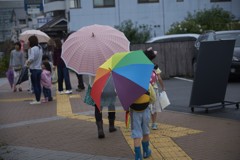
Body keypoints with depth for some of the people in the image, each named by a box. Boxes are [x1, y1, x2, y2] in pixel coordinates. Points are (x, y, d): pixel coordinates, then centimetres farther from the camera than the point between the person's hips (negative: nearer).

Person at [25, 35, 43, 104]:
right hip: (39, 68, 9)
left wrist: (27, 62, -10)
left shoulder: (33, 49, -17)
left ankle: (37, 100, -1)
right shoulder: (40, 48, 11)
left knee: (35, 85, -3)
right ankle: (38, 99, 17)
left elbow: (32, 58, -26)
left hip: (34, 69, -9)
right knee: (38, 85, 12)